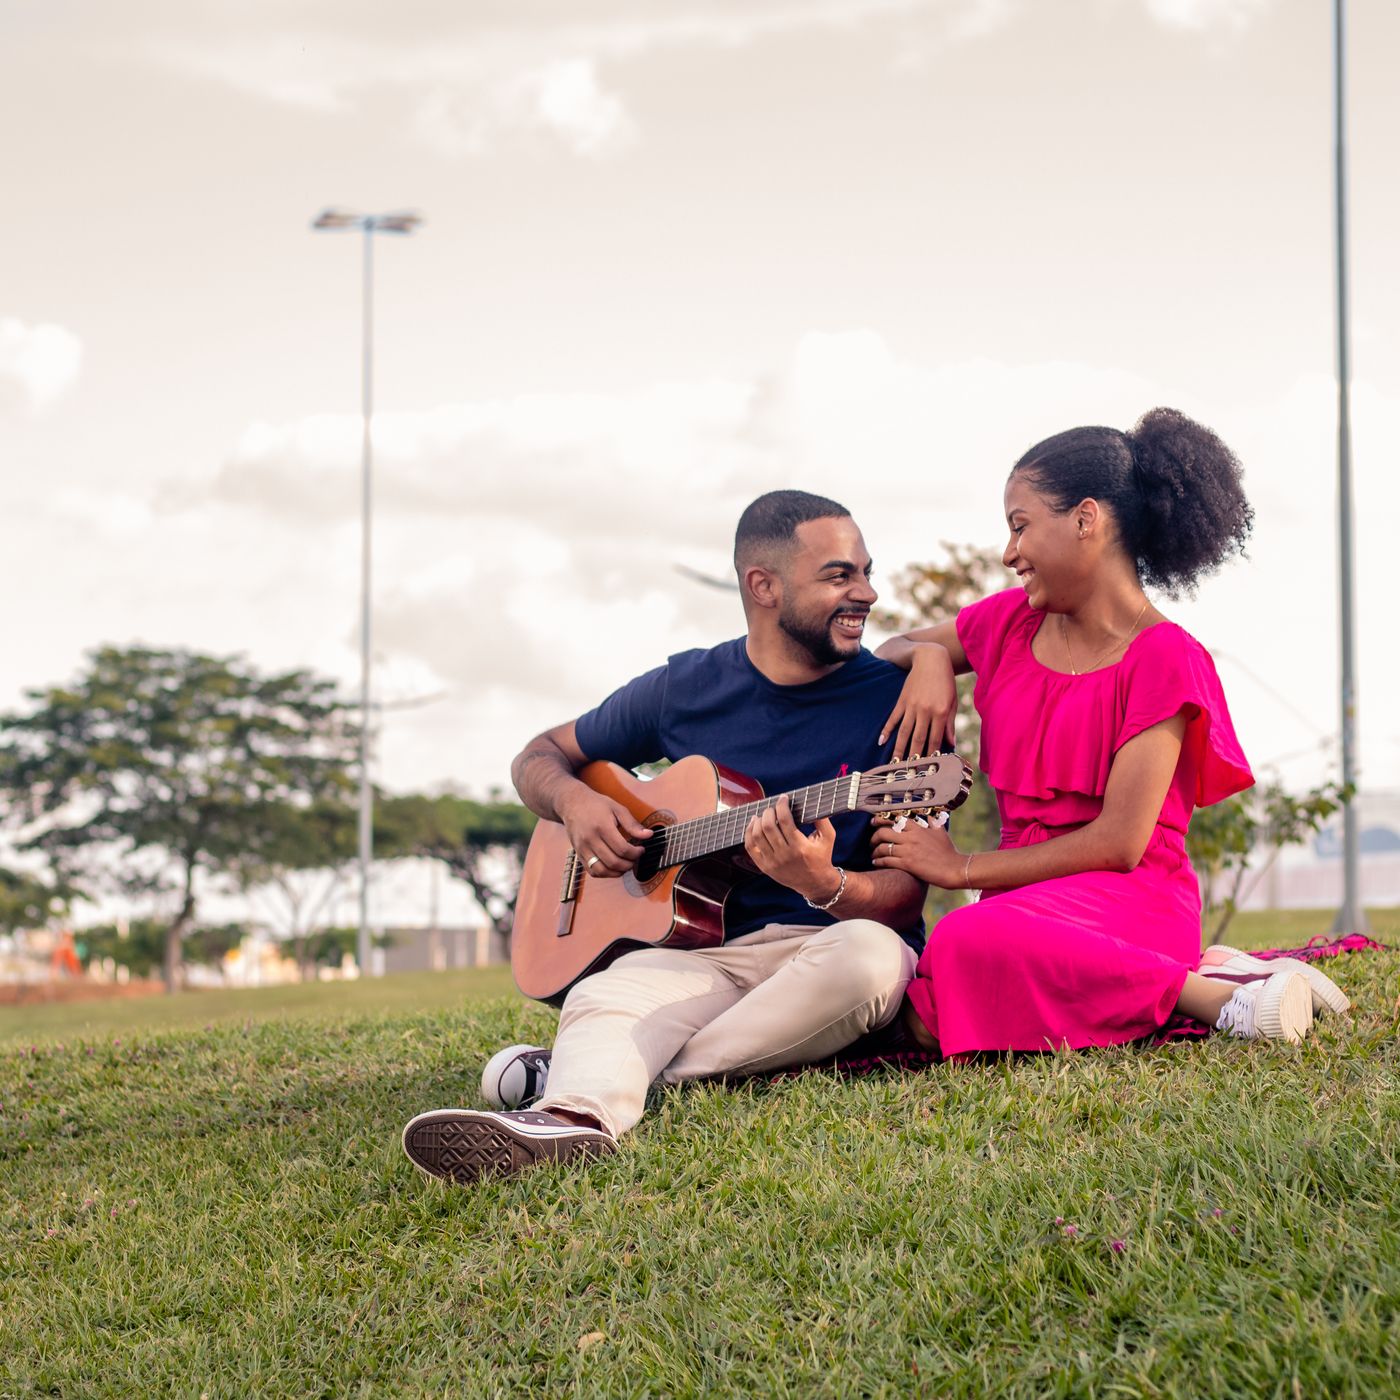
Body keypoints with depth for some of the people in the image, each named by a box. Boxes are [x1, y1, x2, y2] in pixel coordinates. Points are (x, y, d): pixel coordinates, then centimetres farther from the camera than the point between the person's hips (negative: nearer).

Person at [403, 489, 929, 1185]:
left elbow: (904, 893, -3)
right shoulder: (687, 689, 9)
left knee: (869, 955, -37)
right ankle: (579, 1116, -66)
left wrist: (825, 885, -26)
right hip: (708, 951, 2)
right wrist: (573, 800, -3)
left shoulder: (893, 700, 1)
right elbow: (540, 756, 22)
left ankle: (596, 1076, -32)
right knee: (604, 996, -30)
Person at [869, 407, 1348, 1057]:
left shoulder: (1163, 657, -7)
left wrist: (962, 868, -8)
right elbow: (887, 650, 27)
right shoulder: (1012, 621, 12)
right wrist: (928, 656, 2)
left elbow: (1119, 843, -13)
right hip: (1029, 900, 8)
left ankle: (1207, 991, -24)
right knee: (927, 1023, -22)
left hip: (1131, 901, -8)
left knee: (968, 946, -37)